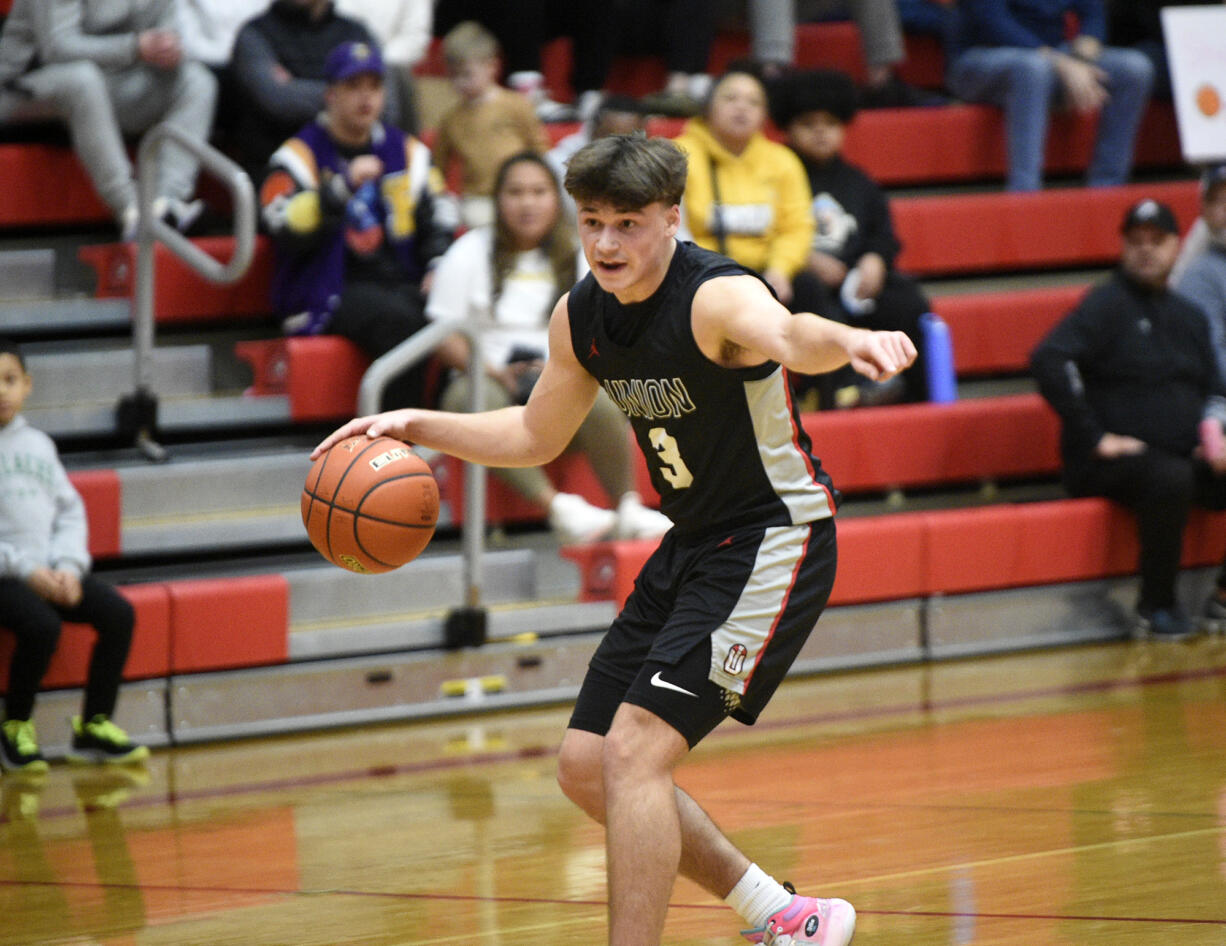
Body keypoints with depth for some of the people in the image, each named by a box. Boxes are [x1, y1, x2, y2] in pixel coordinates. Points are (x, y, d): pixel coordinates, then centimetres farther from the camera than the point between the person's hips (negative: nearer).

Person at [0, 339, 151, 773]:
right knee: (41, 626, -32)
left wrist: (68, 567, -2)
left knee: (118, 613, -14)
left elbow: (70, 511, 16)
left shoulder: (39, 445, 16)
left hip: (50, 571, 6)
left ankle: (93, 725, -5)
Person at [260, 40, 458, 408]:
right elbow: (288, 232, -15)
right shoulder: (300, 155, 1)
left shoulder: (408, 153, 17)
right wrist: (345, 184, -24)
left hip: (402, 284, 5)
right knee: (400, 322, -34)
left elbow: (440, 223, 18)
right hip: (329, 294, -5)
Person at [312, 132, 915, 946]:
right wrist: (416, 426, 4)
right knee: (587, 768, 10)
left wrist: (846, 341, -73)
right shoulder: (581, 317, -1)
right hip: (693, 544, 9)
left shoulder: (717, 298, -25)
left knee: (635, 750, -20)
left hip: (773, 542, -9)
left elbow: (787, 335, -49)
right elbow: (536, 436, 17)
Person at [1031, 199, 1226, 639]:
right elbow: (1048, 360, -21)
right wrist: (1096, 438, -21)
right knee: (1169, 479, -37)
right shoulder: (1107, 305, -6)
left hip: (1184, 457, 7)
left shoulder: (1188, 316, 17)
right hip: (1107, 465, -7)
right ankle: (1156, 605, -22)